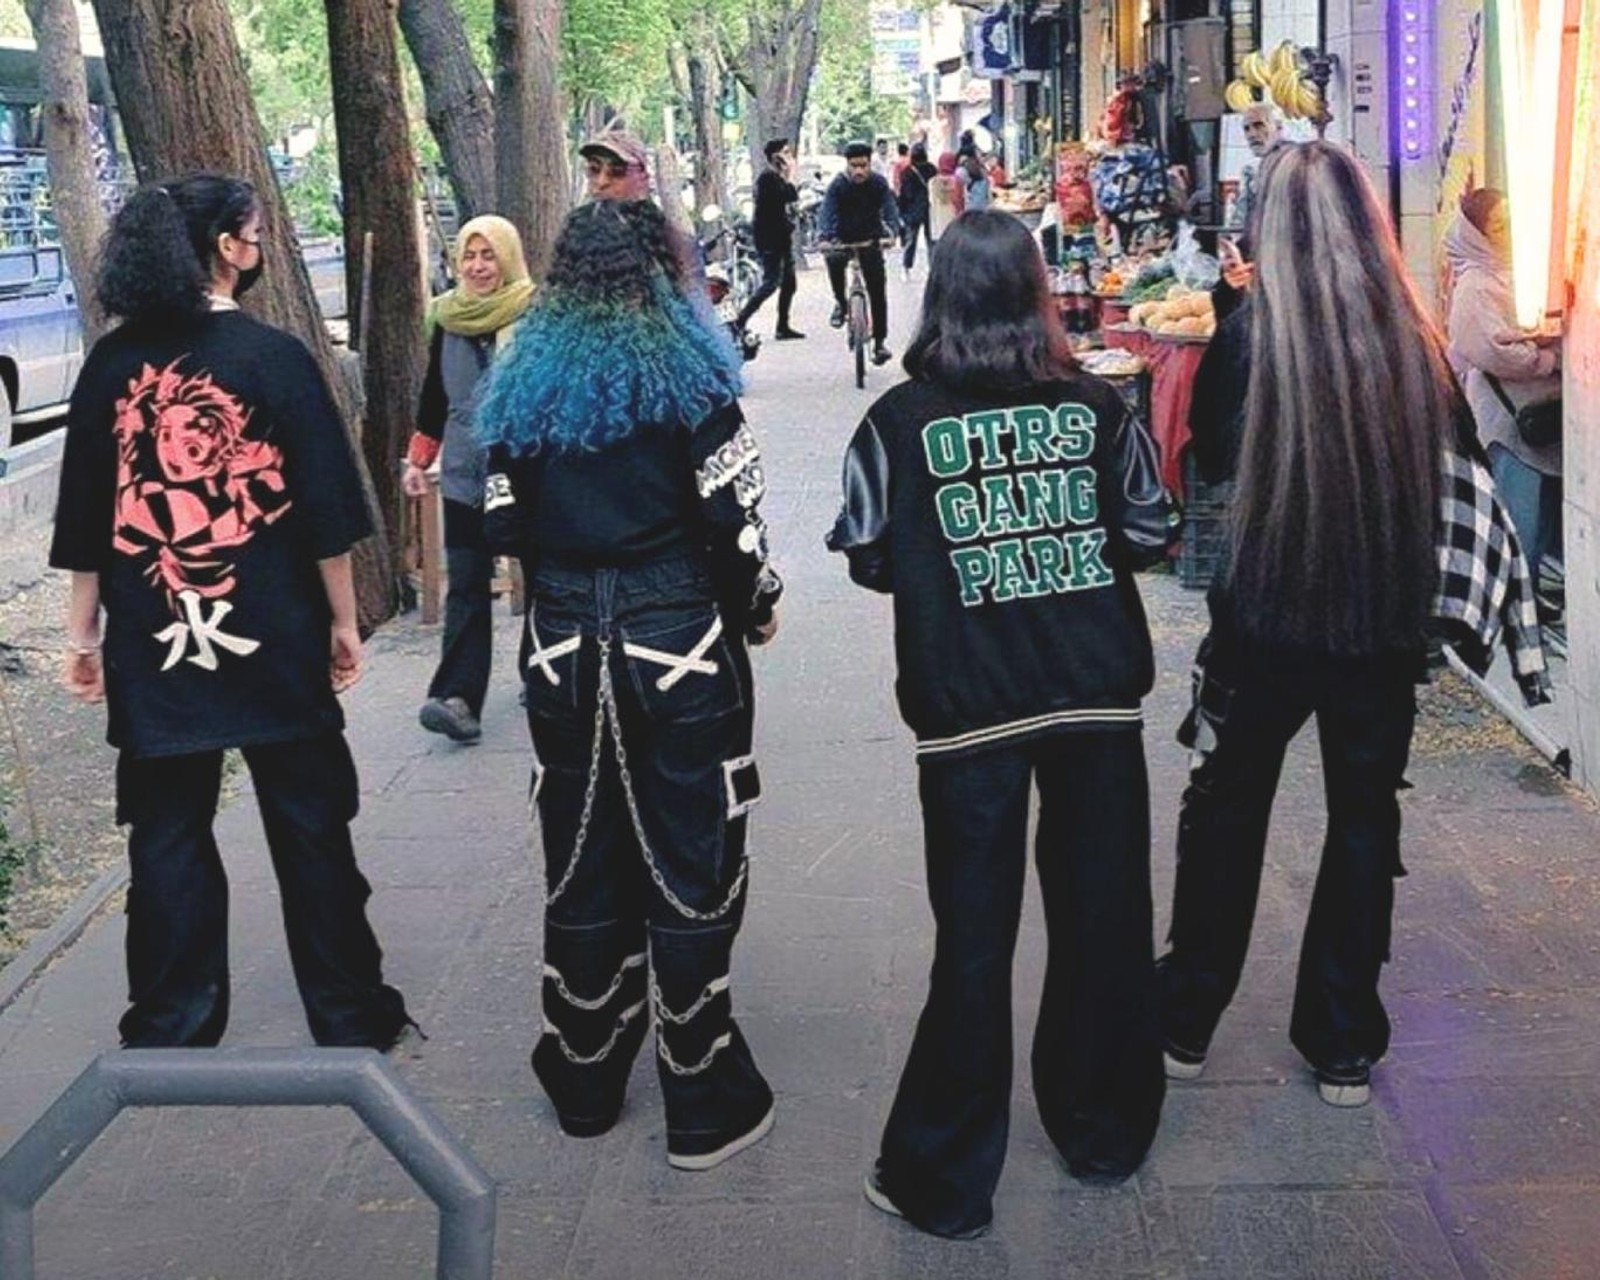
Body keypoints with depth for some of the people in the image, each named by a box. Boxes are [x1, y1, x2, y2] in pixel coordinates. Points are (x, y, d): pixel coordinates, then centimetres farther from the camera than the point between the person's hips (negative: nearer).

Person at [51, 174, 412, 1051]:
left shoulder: (111, 364, 2)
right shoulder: (274, 355, -8)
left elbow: (85, 519, 5)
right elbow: (324, 509, -7)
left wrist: (83, 632, 12)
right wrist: (343, 623, 2)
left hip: (153, 642, 3)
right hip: (274, 638, -3)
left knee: (167, 832, 10)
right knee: (308, 828, 8)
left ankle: (171, 1031, 16)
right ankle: (347, 1017, 17)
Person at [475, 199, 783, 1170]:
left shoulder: (524, 382, 5)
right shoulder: (687, 373, -7)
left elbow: (505, 525, 4)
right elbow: (732, 515, -11)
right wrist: (760, 606, 5)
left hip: (566, 646, 4)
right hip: (681, 645, -4)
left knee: (582, 865, 14)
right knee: (690, 870, 3)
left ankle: (586, 1083, 26)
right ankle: (705, 1106, 10)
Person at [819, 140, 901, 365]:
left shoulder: (879, 183, -11)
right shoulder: (838, 185, -14)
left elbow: (890, 210, -18)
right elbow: (827, 212, -22)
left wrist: (891, 232, -38)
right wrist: (824, 236, -41)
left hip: (871, 239, 1)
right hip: (843, 239, -1)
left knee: (877, 292, -4)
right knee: (834, 260, -32)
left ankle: (879, 342, 4)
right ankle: (840, 303, -4)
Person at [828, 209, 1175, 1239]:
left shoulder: (901, 420, -5)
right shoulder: (1095, 405, -1)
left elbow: (871, 560, -2)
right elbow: (1152, 535, 5)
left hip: (967, 705, -1)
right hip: (1096, 689, 2)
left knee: (975, 932, 5)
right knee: (1102, 911, 15)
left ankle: (946, 1178, 14)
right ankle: (1104, 1127, 32)